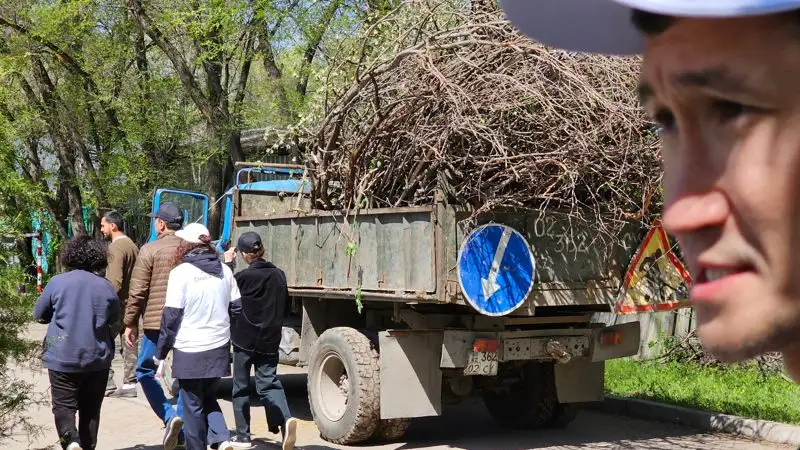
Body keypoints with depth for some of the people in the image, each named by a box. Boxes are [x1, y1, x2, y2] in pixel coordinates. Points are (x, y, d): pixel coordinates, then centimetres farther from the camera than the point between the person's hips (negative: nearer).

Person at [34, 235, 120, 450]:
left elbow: (39, 315, 5)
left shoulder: (57, 282, -6)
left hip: (63, 358, -2)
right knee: (90, 409, 13)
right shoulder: (106, 287, -1)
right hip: (97, 359, 2)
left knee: (63, 406, 3)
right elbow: (114, 322, 9)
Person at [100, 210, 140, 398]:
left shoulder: (116, 248, -14)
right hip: (131, 304, 9)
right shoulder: (132, 245, 13)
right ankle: (129, 384, 13)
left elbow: (115, 281, -22)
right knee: (128, 345, 10)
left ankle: (107, 384, -3)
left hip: (117, 303, -9)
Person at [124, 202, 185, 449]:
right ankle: (183, 425, 10)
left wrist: (130, 323, 1)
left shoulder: (150, 250, -6)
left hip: (156, 321, -4)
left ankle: (169, 416, -6)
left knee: (145, 370, 10)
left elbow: (138, 291, -8)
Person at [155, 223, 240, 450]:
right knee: (209, 398, 19)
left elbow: (171, 316, -11)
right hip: (219, 348, 5)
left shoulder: (181, 272, -10)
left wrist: (161, 353, -4)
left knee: (193, 407, 7)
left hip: (190, 351, -5)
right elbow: (236, 308, 10)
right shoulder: (224, 271, 6)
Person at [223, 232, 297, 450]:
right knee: (269, 383, 6)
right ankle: (285, 418, -21)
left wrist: (228, 263, 8)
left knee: (241, 387, 10)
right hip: (270, 342, 4)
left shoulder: (244, 276, -15)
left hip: (245, 340, -4)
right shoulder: (278, 274, 1)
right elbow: (285, 309, 9)